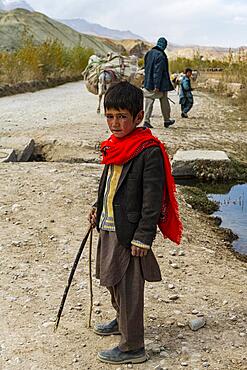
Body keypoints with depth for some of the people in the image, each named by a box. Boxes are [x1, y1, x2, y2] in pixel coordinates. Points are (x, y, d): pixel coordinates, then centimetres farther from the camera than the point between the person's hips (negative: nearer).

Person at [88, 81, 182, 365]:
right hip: (109, 226, 9)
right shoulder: (115, 145, 7)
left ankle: (133, 348, 14)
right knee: (113, 280, 23)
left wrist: (143, 237, -19)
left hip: (129, 232, -9)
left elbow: (152, 198, -19)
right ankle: (121, 321, 46)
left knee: (128, 288, 0)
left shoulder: (149, 151, -19)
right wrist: (98, 208, 16)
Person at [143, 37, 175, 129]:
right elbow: (158, 71, -21)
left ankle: (146, 120, -5)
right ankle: (167, 120, 22)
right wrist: (157, 86, -21)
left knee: (149, 102, 5)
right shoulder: (160, 55, -17)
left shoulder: (149, 53, 7)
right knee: (164, 102, 10)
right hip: (160, 85, -6)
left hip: (148, 83, 6)